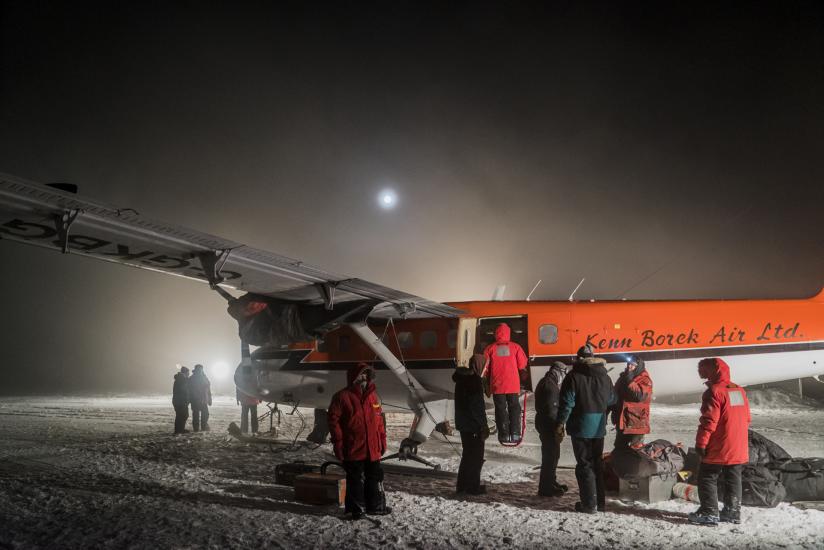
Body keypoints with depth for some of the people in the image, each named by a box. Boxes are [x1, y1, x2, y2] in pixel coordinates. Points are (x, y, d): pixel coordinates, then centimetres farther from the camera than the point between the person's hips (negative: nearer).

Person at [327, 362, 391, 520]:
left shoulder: (373, 395, 10)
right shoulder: (343, 396, -8)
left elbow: (379, 419, 15)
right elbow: (333, 419, -9)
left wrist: (382, 439, 12)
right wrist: (338, 442, -11)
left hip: (373, 448, 6)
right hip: (353, 449, -5)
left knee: (375, 477, 14)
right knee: (356, 480, 5)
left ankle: (376, 506, 28)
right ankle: (357, 508, 18)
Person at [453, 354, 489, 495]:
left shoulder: (461, 377, 7)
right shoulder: (475, 380, -19)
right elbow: (479, 406, -20)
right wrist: (484, 426, -14)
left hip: (462, 423, 9)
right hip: (474, 425, -8)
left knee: (467, 454, 18)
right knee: (476, 456, 2)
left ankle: (462, 485, 21)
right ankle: (473, 486, 6)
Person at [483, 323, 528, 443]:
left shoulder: (490, 348, -6)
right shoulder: (515, 347, -5)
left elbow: (485, 366, -2)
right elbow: (522, 365, -3)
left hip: (497, 385, 0)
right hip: (513, 385, 0)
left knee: (500, 409, 8)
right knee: (514, 408, 12)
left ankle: (504, 435, 7)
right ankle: (515, 434, 10)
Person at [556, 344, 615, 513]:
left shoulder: (573, 377, -12)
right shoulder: (605, 377, 4)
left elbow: (566, 404, -14)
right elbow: (612, 401, 13)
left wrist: (560, 425, -5)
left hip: (581, 428, -5)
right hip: (599, 428, 5)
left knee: (584, 465, 1)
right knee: (597, 463, 16)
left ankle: (589, 504, 2)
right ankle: (600, 501, 20)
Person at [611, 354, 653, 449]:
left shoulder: (645, 380, -9)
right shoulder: (623, 378, 11)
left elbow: (639, 395, -25)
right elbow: (616, 395, 21)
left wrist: (630, 381, -25)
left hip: (636, 422, -7)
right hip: (622, 421, 7)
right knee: (619, 447, 16)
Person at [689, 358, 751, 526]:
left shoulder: (714, 392, -15)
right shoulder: (739, 390, 10)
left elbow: (709, 421, -20)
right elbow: (746, 419, 17)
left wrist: (701, 443, -15)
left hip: (718, 449, -8)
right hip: (739, 449, 8)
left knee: (707, 479, 1)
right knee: (733, 480, 16)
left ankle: (709, 513, -1)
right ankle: (733, 512, 21)